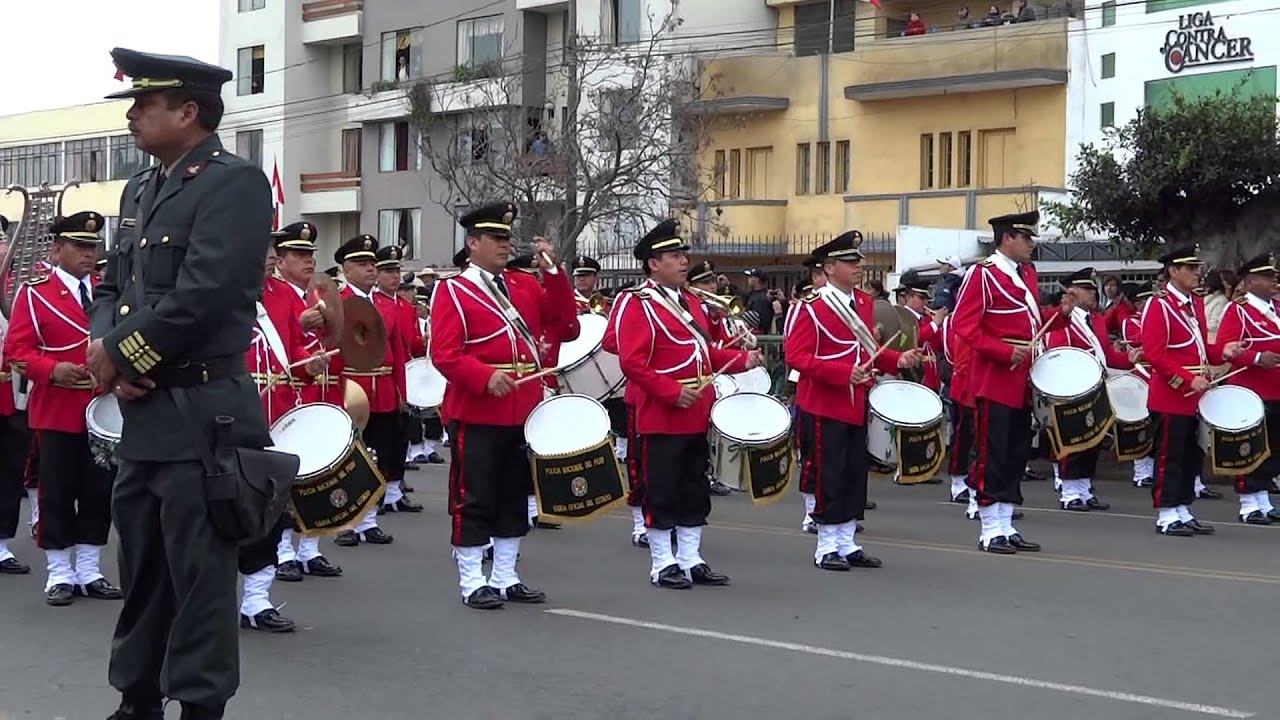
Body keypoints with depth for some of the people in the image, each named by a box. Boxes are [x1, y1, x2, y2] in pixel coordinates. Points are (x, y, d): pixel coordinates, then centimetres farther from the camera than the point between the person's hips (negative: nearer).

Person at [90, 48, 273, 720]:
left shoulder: (235, 182, -11)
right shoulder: (140, 189, 16)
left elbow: (203, 294, -20)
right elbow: (112, 285, 16)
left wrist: (118, 353, -11)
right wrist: (110, 353, -5)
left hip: (201, 415, -8)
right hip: (144, 414, 8)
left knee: (198, 572, -2)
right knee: (141, 569, 15)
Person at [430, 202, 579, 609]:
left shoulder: (526, 285, 13)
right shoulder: (453, 291, -4)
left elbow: (566, 329, 5)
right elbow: (443, 353, -13)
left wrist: (553, 272, -3)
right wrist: (485, 376, -28)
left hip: (524, 411, 6)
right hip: (476, 415, -6)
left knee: (515, 498, 13)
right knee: (475, 499, -1)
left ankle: (505, 578, 23)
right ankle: (472, 583, 7)